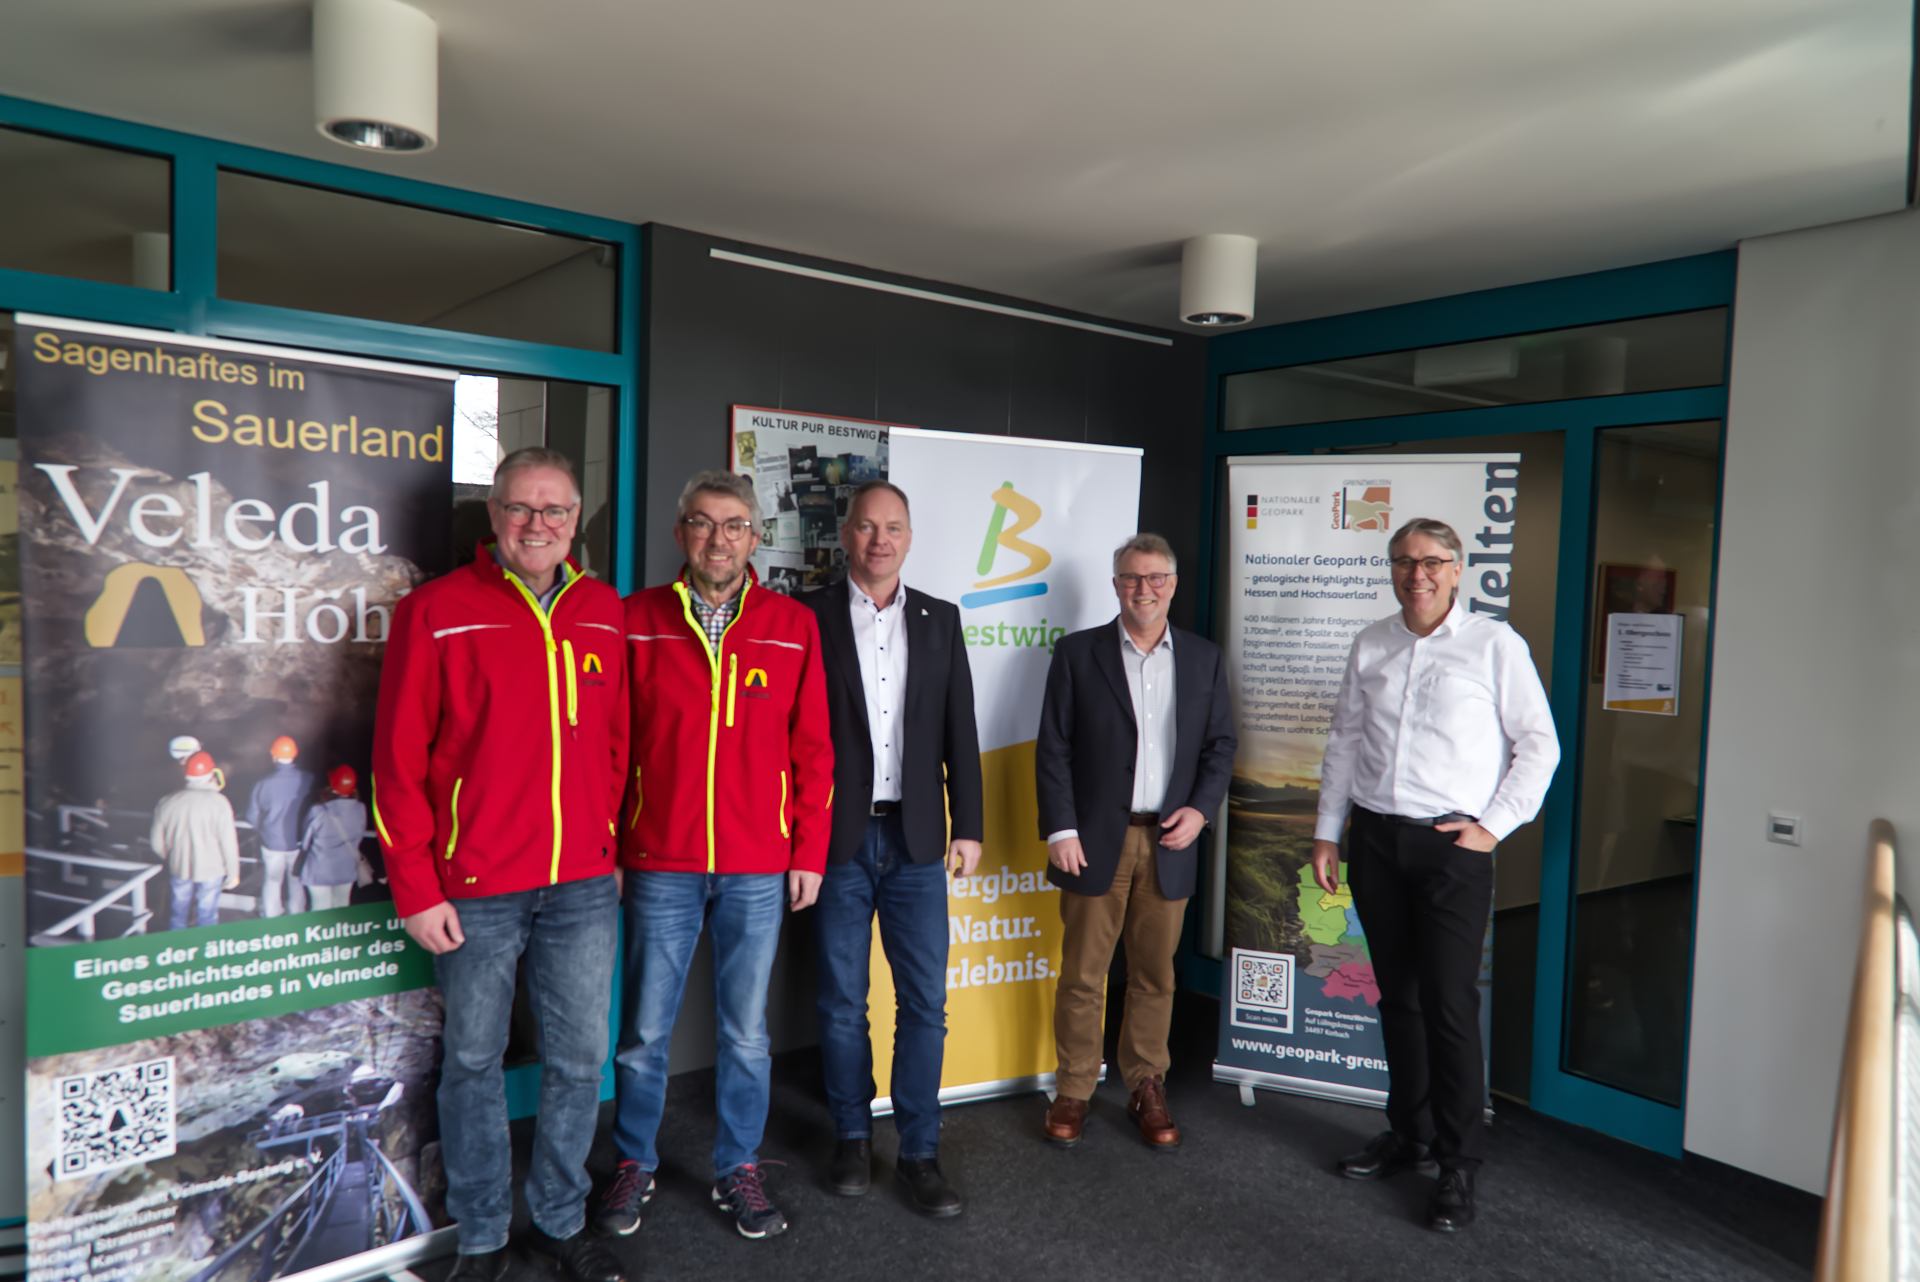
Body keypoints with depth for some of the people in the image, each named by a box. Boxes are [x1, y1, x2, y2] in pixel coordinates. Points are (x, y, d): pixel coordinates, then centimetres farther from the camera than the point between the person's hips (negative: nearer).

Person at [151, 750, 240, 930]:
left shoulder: (166, 802, -6)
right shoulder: (219, 803, -18)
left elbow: (157, 842, 3)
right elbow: (228, 843, -15)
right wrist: (233, 873, -3)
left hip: (178, 870, 3)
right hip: (211, 870, -3)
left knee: (178, 916, 20)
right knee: (207, 917, 10)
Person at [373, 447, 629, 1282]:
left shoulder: (603, 612, 7)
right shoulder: (436, 612, -5)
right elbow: (399, 761, -5)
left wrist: (608, 845, 12)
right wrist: (415, 890, -6)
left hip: (583, 886, 3)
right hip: (475, 890, -3)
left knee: (579, 1058, 11)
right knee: (474, 1062, 11)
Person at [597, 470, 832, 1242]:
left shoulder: (793, 626, 2)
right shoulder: (637, 621, 1)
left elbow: (812, 749, 3)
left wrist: (810, 852, 0)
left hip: (758, 869, 1)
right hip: (659, 865, 0)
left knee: (746, 1032, 11)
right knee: (645, 1029, 10)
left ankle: (739, 1171, 29)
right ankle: (634, 1165, 31)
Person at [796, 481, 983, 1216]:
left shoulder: (940, 620, 8)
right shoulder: (810, 617, 0)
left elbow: (960, 732, 8)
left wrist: (967, 826, 4)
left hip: (915, 839, 2)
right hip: (837, 839, -2)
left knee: (925, 1002, 3)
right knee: (842, 1002, 9)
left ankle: (919, 1152, 17)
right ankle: (853, 1139, 27)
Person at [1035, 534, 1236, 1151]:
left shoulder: (1204, 658, 9)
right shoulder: (1077, 653, 2)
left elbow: (1220, 744, 11)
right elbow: (1053, 749, -1)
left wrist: (1201, 807, -4)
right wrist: (1059, 829, -8)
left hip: (1168, 844, 2)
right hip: (1095, 843, -2)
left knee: (1155, 977, 10)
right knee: (1082, 975, 5)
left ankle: (1146, 1088, 26)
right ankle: (1073, 1090, 19)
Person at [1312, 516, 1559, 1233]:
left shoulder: (1494, 645, -2)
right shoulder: (1370, 645, 10)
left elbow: (1539, 744, 0)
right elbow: (1344, 740, 14)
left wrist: (1493, 826, -7)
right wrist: (1327, 832, 12)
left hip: (1452, 845, -4)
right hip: (1374, 838, 4)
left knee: (1450, 1004, -4)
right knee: (1397, 997, 13)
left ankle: (1458, 1166, 9)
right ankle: (1409, 1134, 29)